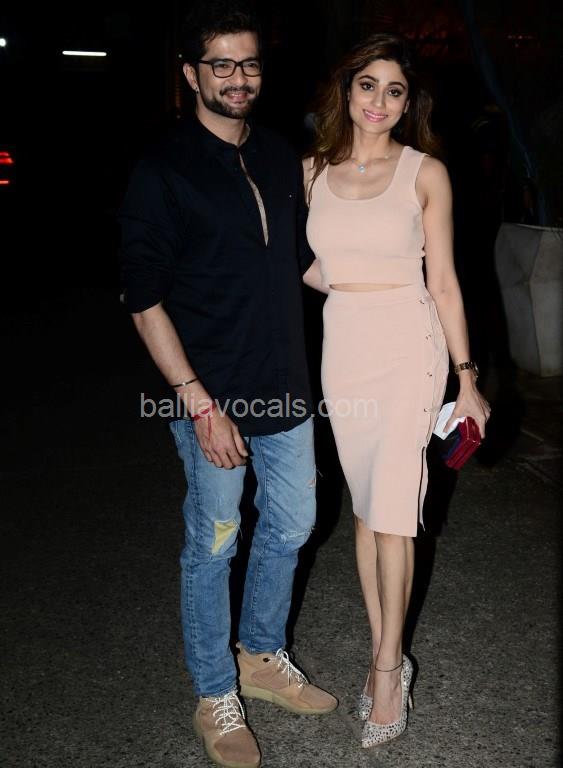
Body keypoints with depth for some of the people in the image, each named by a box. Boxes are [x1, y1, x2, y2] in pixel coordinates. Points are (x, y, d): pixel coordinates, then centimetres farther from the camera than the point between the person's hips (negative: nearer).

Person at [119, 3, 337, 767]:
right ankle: (215, 698, 30)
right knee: (212, 547, 8)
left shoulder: (281, 158, 7)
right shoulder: (162, 171, -11)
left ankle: (262, 657, 42)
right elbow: (145, 300, -14)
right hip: (215, 397, -6)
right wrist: (201, 404, -18)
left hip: (286, 389, 7)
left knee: (290, 527, 18)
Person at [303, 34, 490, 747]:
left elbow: (443, 282, -1)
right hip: (343, 346, 3)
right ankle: (386, 654, 23)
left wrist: (467, 378, -1)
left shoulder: (426, 172, -1)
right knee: (366, 506, 9)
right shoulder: (312, 171, 6)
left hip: (409, 346, -3)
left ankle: (387, 664, 11)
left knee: (392, 506, -7)